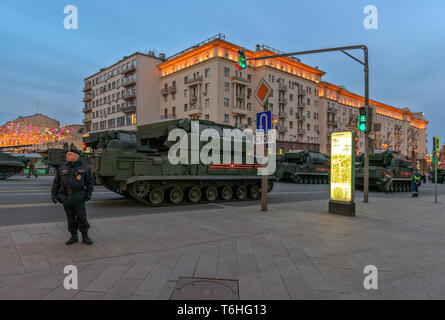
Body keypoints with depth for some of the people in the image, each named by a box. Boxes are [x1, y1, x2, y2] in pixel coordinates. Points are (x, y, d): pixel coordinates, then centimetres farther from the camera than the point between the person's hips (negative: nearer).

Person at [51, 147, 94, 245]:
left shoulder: (84, 168, -2)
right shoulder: (62, 168, 5)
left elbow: (90, 181, 2)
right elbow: (56, 183, 10)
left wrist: (89, 194, -7)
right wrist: (53, 194, 3)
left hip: (78, 197, -2)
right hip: (66, 197, 3)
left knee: (82, 217, 1)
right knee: (70, 218, 8)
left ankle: (85, 237, 12)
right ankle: (74, 237, 19)